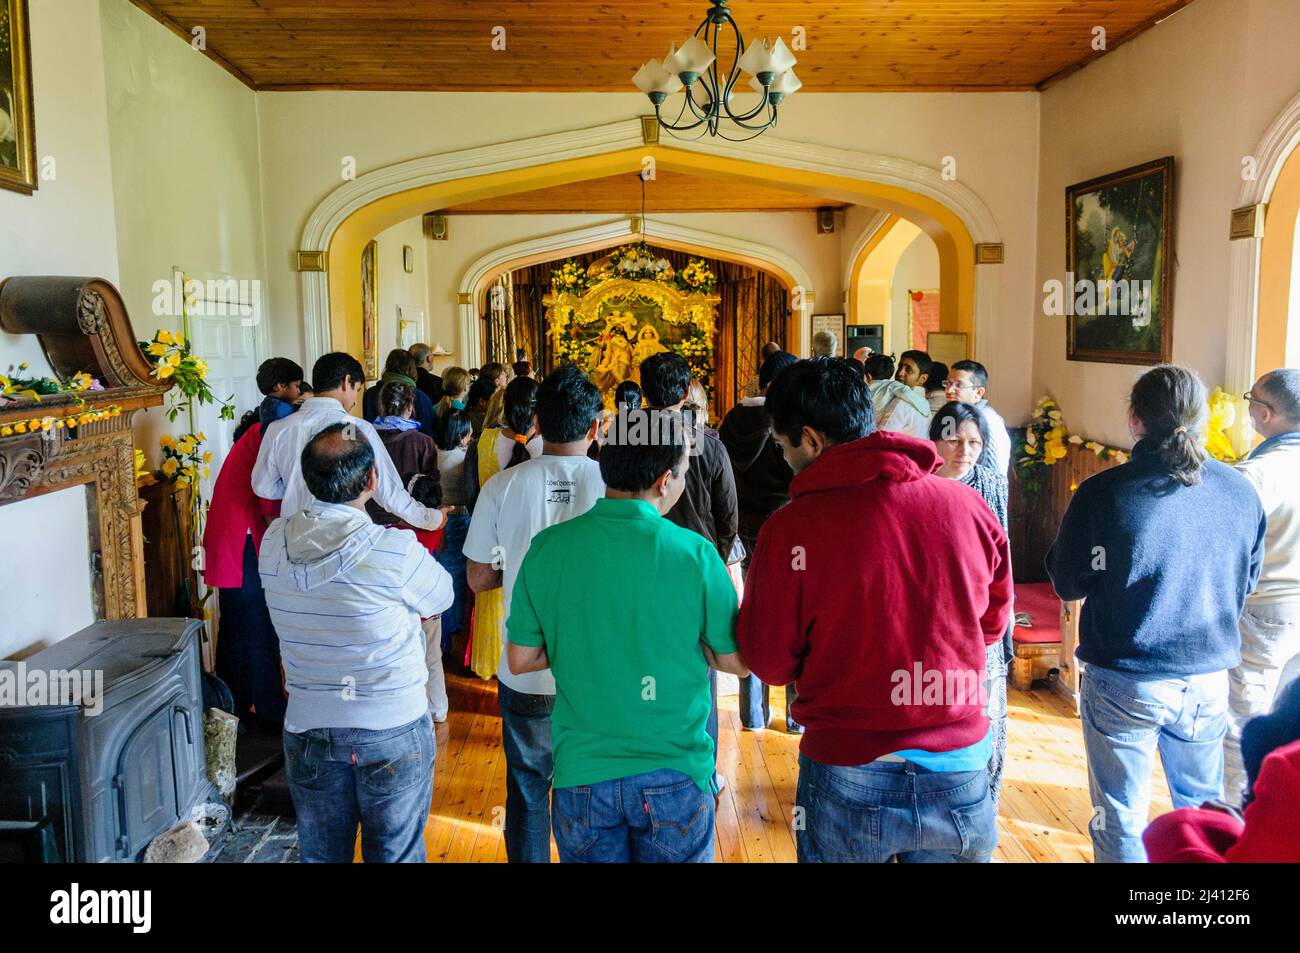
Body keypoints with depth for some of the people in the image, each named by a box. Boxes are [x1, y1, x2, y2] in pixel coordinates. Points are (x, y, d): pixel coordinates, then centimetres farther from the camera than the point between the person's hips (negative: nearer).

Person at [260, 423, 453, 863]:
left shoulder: (274, 543, -10)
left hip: (308, 729, 4)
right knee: (396, 854, 15)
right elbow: (441, 597, -4)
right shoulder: (396, 551, -23)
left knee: (321, 854, 21)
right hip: (393, 730, -4)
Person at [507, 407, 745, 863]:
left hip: (581, 775, 2)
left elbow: (520, 661, -1)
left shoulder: (546, 548, -8)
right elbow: (737, 662, -5)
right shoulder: (695, 553, -14)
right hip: (673, 774, -1)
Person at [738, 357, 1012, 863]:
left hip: (849, 777, -3)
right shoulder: (968, 506, -7)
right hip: (960, 774, 3)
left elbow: (770, 664, -7)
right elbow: (992, 623, 9)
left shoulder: (790, 528, -17)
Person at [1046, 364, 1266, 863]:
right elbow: (1247, 581, 10)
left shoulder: (1103, 492, -16)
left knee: (1121, 821, 12)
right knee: (1205, 809, 23)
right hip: (1209, 679, 4)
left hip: (1125, 683, -4)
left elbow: (1068, 583, -7)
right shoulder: (1241, 492, -4)